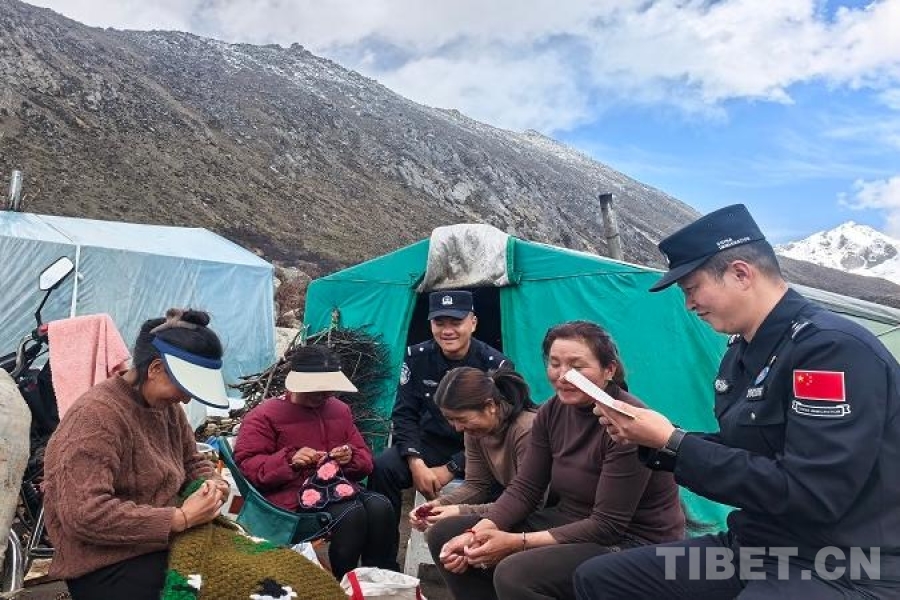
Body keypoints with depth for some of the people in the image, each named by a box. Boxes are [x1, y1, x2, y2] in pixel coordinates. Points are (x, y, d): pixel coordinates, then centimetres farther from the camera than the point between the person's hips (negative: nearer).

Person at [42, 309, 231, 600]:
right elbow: (84, 515, -26)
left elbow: (193, 462, 18)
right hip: (110, 564, -8)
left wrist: (210, 484, -6)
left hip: (162, 544, 8)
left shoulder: (166, 406, 6)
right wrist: (180, 519, -24)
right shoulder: (97, 415, -19)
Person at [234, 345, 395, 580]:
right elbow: (245, 465, -7)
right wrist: (289, 461, -21)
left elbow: (365, 459, 20)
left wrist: (351, 458, -5)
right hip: (291, 495, -5)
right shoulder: (264, 416, 1)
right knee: (351, 514, -33)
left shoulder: (340, 410, 17)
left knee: (381, 506, -27)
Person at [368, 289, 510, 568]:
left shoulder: (494, 365, -12)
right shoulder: (417, 357, -3)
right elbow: (404, 414, -2)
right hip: (430, 445, 3)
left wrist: (450, 469, -16)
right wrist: (416, 463, -18)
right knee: (382, 468, -25)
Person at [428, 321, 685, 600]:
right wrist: (476, 534, -17)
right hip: (568, 524, 8)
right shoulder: (552, 411, 0)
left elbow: (608, 526, -22)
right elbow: (524, 488, 0)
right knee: (443, 534, 0)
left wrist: (517, 542, -23)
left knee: (514, 574, -33)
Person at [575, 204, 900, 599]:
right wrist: (650, 439, 0)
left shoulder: (834, 348, -20)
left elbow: (808, 495, -27)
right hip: (756, 548, 9)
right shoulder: (743, 352, 9)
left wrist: (673, 443, -22)